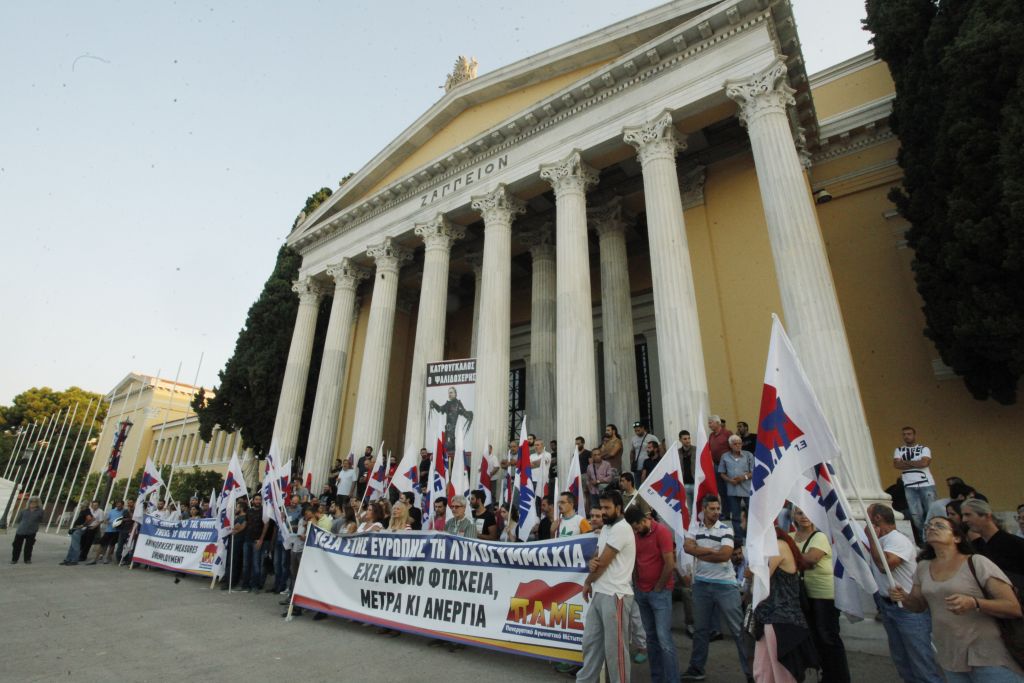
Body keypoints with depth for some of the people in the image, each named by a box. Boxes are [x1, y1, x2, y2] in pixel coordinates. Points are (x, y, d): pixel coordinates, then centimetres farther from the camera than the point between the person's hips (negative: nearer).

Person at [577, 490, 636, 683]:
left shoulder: (621, 528, -17)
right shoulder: (605, 528, 14)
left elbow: (603, 563, -16)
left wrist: (587, 582, -1)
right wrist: (591, 563, -9)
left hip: (614, 595, -9)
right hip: (598, 593, 9)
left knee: (614, 647, 3)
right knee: (590, 641, 16)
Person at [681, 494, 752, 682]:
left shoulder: (726, 529, -7)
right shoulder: (694, 528, 3)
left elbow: (725, 555, -19)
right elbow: (687, 546, -11)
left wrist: (699, 552, -12)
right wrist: (713, 550, -17)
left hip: (724, 584, -3)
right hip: (701, 584, 3)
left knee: (739, 628, 2)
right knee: (700, 628, 14)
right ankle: (696, 668, 26)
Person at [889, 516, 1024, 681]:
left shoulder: (977, 563, -12)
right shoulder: (923, 567, 3)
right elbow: (918, 605, 12)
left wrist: (974, 604, -30)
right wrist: (904, 597, -10)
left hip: (987, 657, -5)